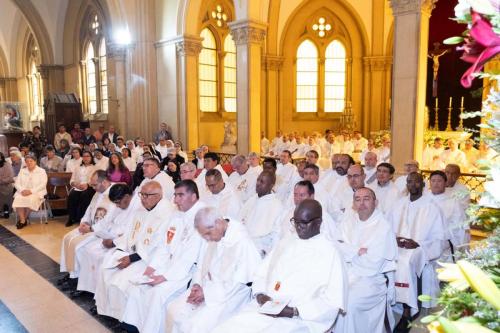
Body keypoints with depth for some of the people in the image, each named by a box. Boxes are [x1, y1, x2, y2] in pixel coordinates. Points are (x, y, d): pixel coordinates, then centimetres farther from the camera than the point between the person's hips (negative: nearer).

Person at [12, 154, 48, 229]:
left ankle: (24, 219, -16)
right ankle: (22, 220, -27)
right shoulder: (22, 171, 19)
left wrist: (31, 191, -19)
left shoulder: (41, 171, 6)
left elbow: (43, 184, -6)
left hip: (37, 192, -3)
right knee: (18, 199, -30)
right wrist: (22, 190, -11)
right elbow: (17, 183, 11)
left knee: (31, 200, -36)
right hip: (23, 192, 3)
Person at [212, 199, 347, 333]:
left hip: (301, 320, -4)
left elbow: (333, 302, -6)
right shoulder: (285, 243, 16)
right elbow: (261, 275, 17)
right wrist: (260, 295, -4)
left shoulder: (330, 252, -1)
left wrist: (294, 312, -15)